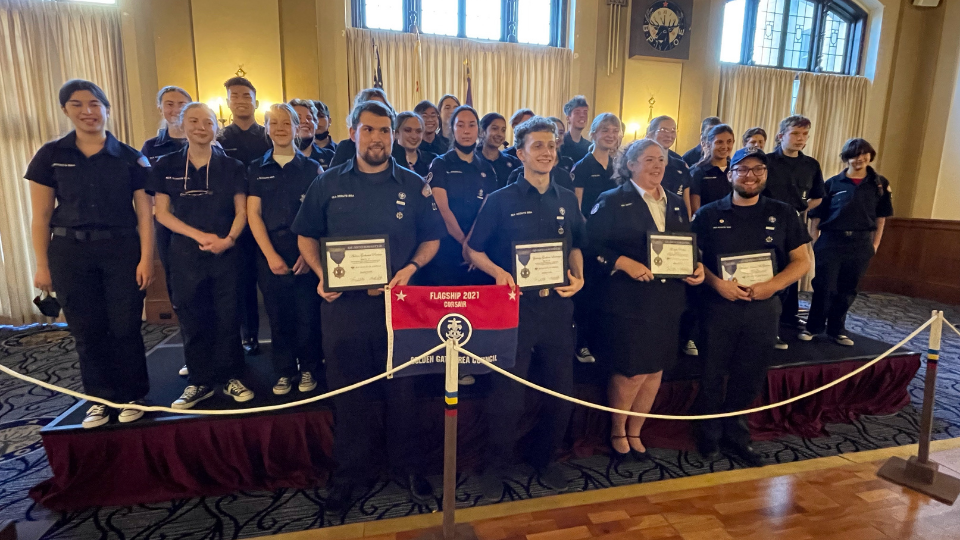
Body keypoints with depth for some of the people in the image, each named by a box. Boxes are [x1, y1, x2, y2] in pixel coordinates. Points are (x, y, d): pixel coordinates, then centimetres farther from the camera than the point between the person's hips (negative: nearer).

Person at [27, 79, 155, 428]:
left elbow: (144, 213, -2)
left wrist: (146, 259, -8)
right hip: (70, 252, 2)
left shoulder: (130, 158, 0)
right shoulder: (50, 156, 4)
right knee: (87, 332, 8)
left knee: (125, 328, 2)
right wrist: (42, 265, 2)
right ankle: (102, 399, 23)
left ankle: (131, 397, 18)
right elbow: (41, 216, 5)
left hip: (122, 251, -1)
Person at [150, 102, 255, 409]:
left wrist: (228, 239, -14)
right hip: (185, 253, 1)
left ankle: (230, 377, 16)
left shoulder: (232, 167, 4)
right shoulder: (165, 167, 5)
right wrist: (199, 235, -11)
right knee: (192, 319, 6)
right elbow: (162, 213, 2)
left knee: (228, 317, 3)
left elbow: (241, 210, 3)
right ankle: (200, 382, 17)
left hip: (226, 253, -1)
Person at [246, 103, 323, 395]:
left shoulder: (312, 168, 5)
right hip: (270, 253, 2)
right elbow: (253, 213, 4)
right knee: (278, 316, 7)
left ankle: (308, 369, 18)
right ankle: (284, 370, 21)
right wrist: (270, 254, -7)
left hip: (305, 252, -1)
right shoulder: (256, 169, 10)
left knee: (308, 315, 2)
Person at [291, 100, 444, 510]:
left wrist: (411, 268, -12)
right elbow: (306, 237, 9)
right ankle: (350, 471, 31)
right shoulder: (328, 184, 5)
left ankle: (409, 465, 31)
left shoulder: (413, 186, 3)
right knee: (348, 391, 12)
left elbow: (431, 239, 6)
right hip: (343, 304, 1)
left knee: (402, 388, 10)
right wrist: (322, 275, -7)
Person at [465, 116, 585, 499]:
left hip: (557, 306, 4)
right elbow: (473, 250, 0)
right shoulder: (501, 200, -2)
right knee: (507, 392, 2)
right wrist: (498, 273, -17)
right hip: (515, 305, -4)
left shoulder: (567, 200, 10)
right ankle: (495, 465, 27)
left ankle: (543, 456, 37)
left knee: (562, 389, 11)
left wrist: (578, 277, 0)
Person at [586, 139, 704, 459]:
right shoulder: (612, 201, -4)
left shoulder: (676, 204, 14)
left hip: (668, 302, 6)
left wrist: (697, 267, -3)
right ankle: (617, 430, 28)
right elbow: (591, 245, -11)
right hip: (628, 302, -6)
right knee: (632, 372, 1)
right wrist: (624, 263, -23)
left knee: (655, 371, 13)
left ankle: (634, 432, 34)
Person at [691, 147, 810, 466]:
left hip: (763, 309, 2)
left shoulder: (782, 214, 5)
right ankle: (710, 433, 27)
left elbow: (802, 261, 4)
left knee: (750, 377, 12)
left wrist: (773, 285, -13)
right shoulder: (709, 215, 2)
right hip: (718, 306, -1)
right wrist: (716, 283, -17)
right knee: (712, 374, 8)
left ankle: (735, 433, 32)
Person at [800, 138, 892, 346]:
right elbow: (817, 215, 1)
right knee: (824, 286, -1)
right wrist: (814, 242, -5)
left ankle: (837, 329, 21)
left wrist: (875, 244, 5)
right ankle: (813, 327, 13)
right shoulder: (833, 183, 1)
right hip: (831, 241, -2)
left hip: (860, 244, 2)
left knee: (848, 289, 9)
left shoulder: (880, 184, 7)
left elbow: (881, 218, 11)